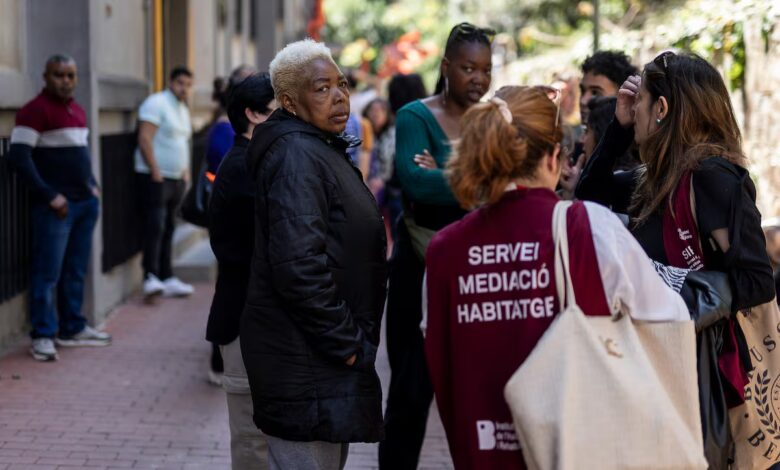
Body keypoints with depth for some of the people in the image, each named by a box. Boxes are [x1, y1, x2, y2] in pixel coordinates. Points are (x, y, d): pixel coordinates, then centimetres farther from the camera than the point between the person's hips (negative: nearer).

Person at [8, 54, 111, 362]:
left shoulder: (77, 111, 15)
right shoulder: (35, 110, -10)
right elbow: (19, 157, -16)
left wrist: (92, 186, 13)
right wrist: (49, 196, -17)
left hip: (85, 203, 8)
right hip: (55, 206, -8)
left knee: (75, 270, 13)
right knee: (47, 273, -5)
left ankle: (72, 329, 23)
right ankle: (43, 336, 0)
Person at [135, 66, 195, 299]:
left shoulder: (183, 110, 18)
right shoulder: (156, 103, -10)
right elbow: (145, 139, -17)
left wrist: (186, 170, 16)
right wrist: (155, 172, -19)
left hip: (176, 178, 9)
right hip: (156, 177, -9)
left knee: (168, 229, 10)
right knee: (155, 226, -16)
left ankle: (167, 278, 13)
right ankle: (150, 277, -19)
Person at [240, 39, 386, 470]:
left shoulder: (319, 150, 16)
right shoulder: (296, 156, -18)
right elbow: (299, 267, -27)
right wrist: (347, 344, -19)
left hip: (326, 353, 11)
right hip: (305, 364, -11)